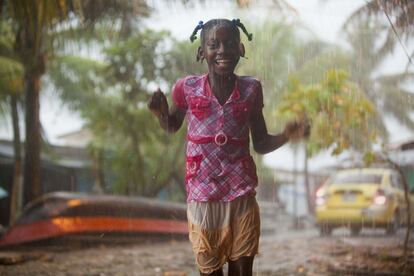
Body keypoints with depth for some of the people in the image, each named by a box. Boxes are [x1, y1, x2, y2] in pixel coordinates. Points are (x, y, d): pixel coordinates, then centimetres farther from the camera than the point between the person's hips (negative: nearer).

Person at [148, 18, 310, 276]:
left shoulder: (251, 89, -3)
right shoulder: (187, 88, -5)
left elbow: (261, 144, 6)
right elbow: (172, 127, 14)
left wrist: (287, 135, -12)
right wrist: (162, 112, -7)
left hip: (242, 194, 1)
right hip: (202, 195, -1)